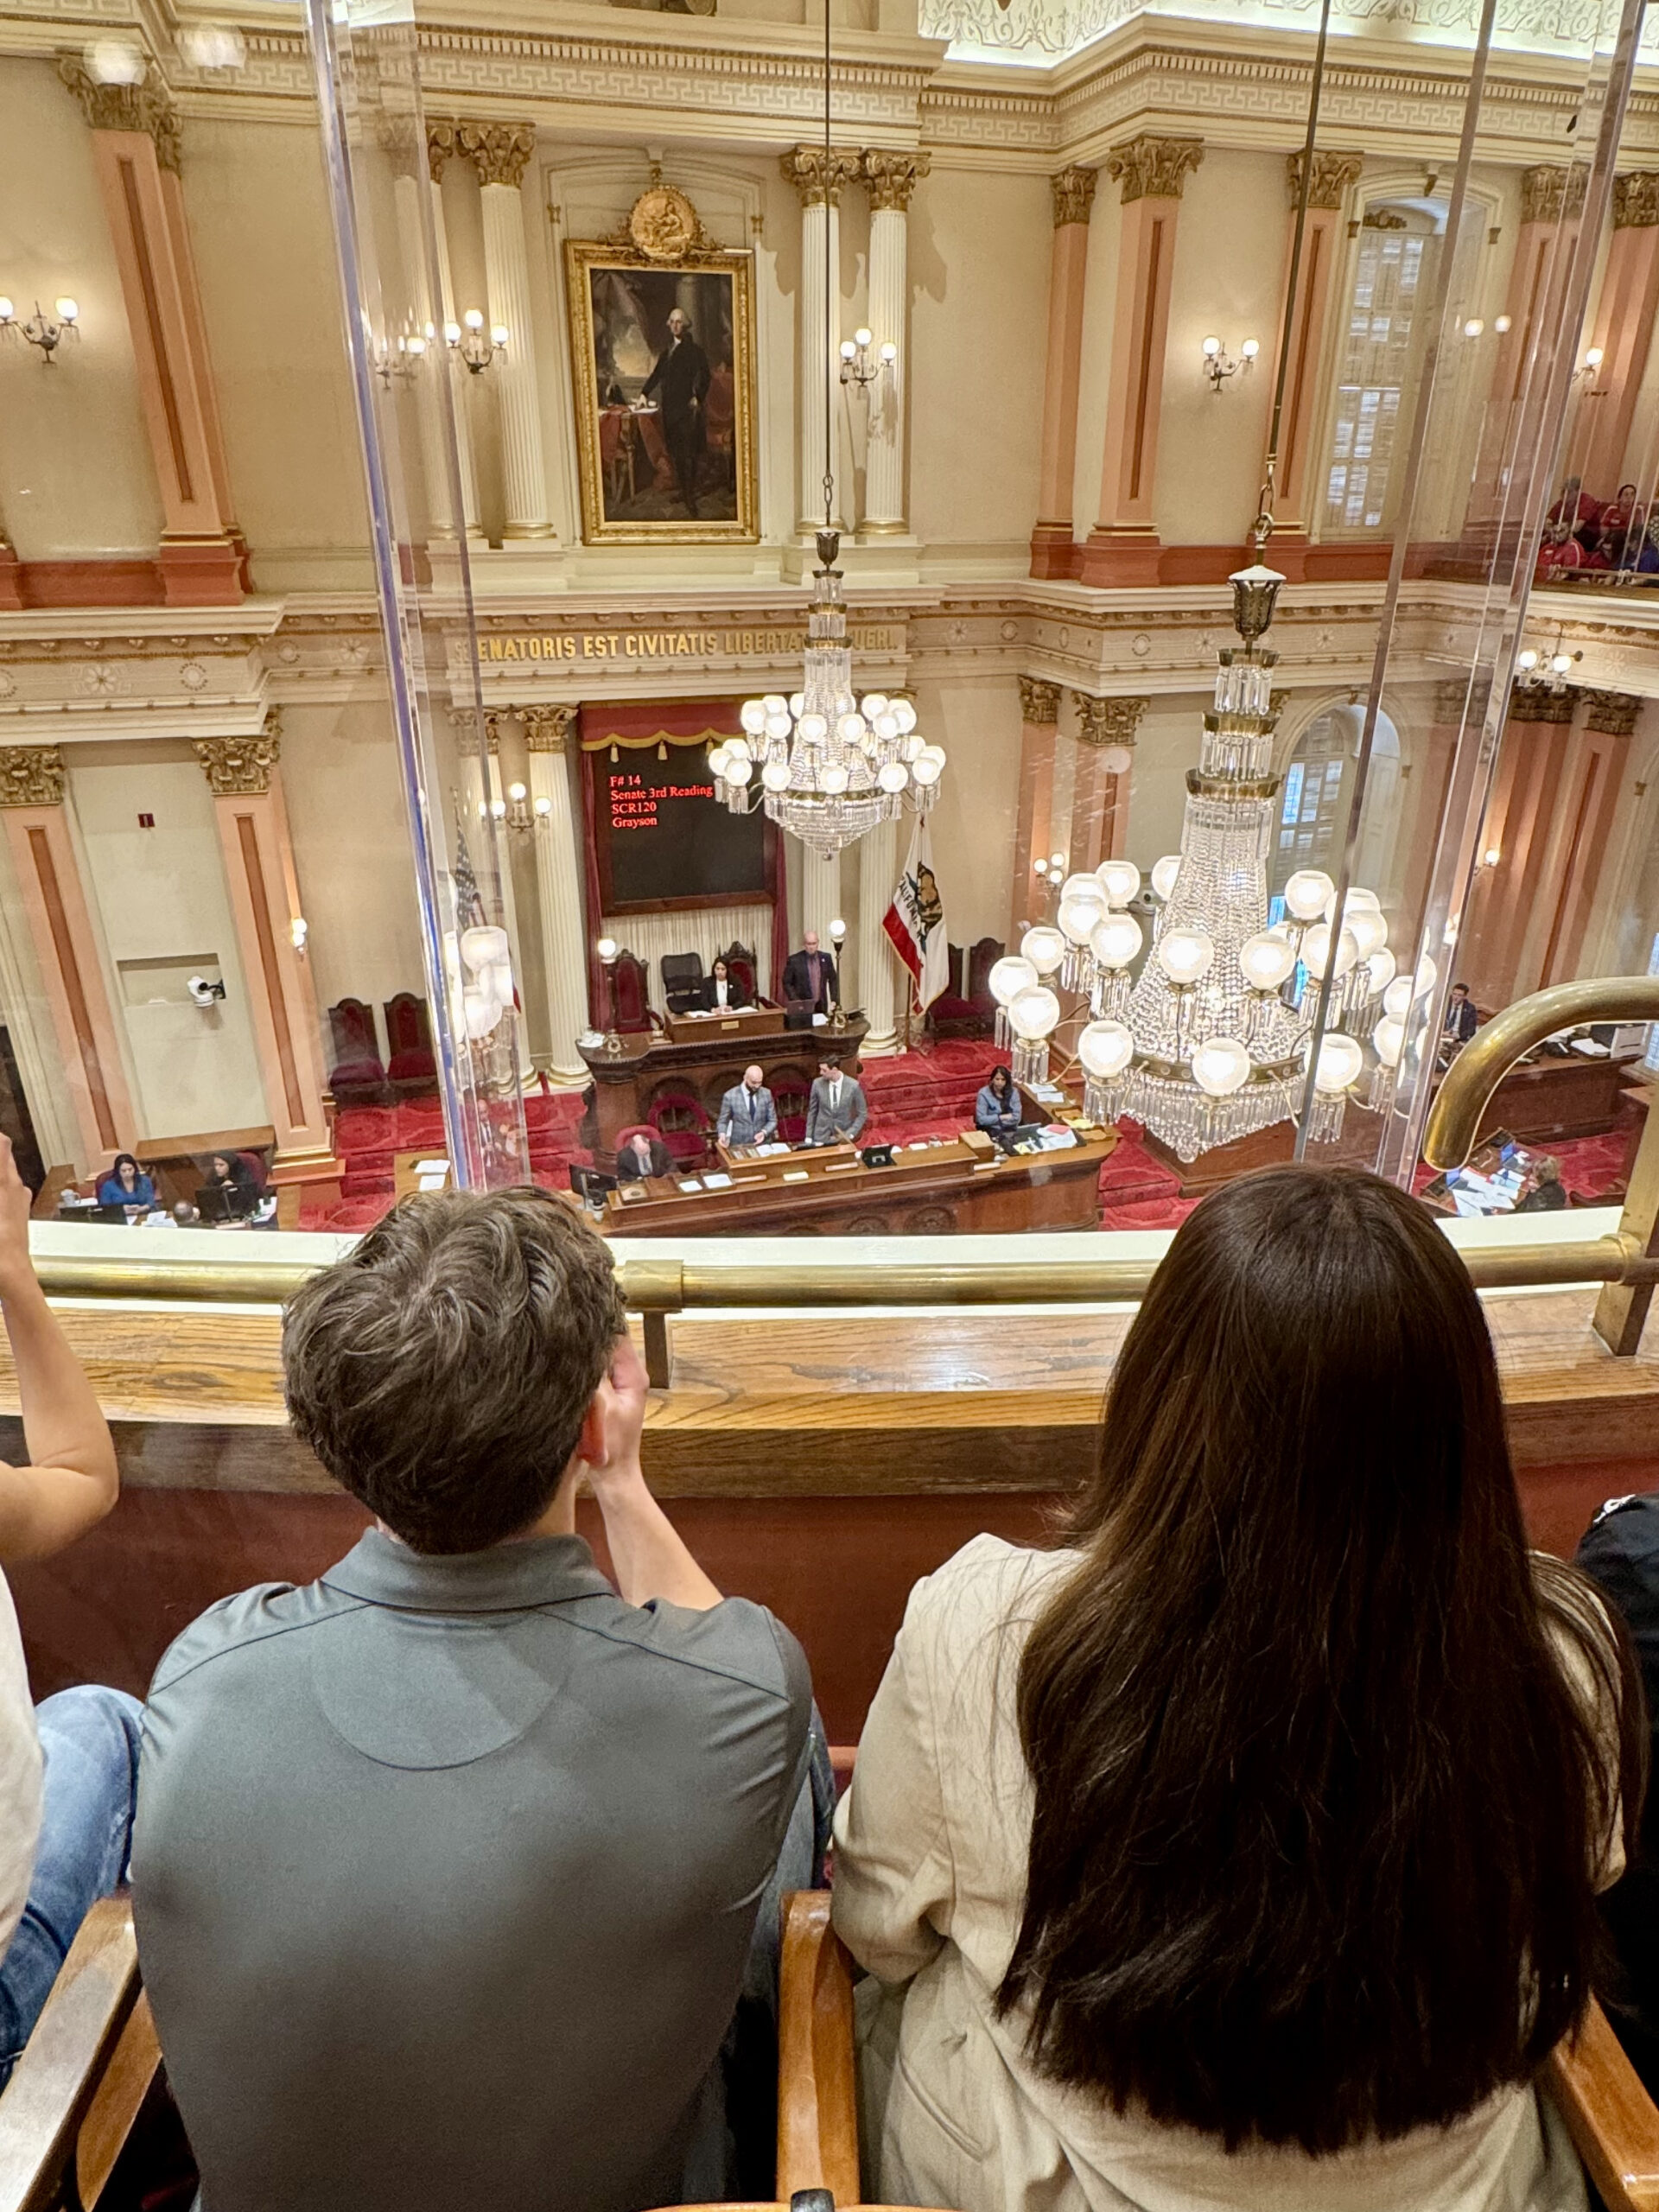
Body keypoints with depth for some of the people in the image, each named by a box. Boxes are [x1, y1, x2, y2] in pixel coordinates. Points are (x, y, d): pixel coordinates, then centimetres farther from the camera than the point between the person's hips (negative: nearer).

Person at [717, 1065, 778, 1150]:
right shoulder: (730, 1096, -4)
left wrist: (764, 1132, -10)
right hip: (739, 1146, -2)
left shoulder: (766, 1094, 4)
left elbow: (772, 1120, 9)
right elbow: (723, 1122, 4)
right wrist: (722, 1135, -16)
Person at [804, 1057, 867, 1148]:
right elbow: (812, 1111, 4)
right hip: (821, 1138, 1)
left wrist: (850, 1134, -13)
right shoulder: (817, 1083, -8)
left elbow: (862, 1114, -3)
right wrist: (809, 1136, 2)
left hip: (844, 1139, -1)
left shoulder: (853, 1085, -13)